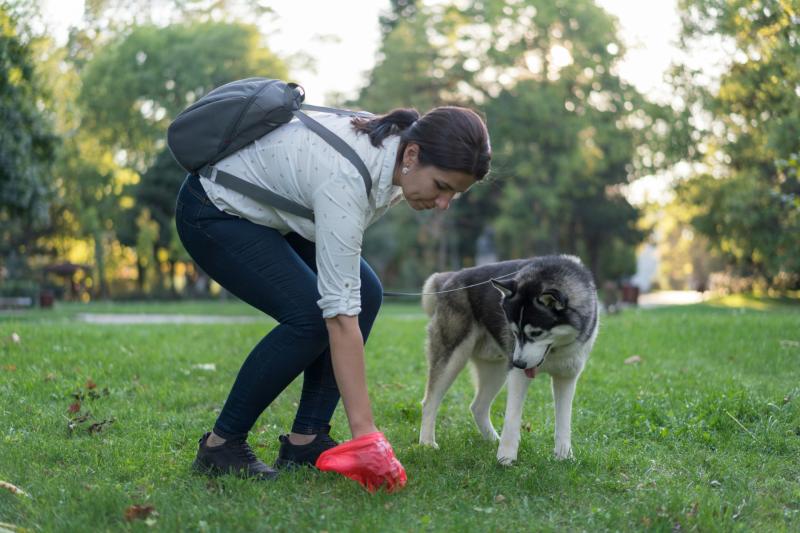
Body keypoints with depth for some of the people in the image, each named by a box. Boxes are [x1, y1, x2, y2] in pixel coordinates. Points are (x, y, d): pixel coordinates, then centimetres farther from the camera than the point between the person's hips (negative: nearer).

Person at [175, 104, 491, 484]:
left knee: (366, 295, -5)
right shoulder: (347, 177, -38)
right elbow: (340, 313, -38)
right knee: (310, 315, -22)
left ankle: (305, 439, 2)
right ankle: (221, 443, -5)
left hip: (270, 208, 9)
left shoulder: (394, 145, -14)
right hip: (213, 211, -9)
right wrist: (364, 432, -38)